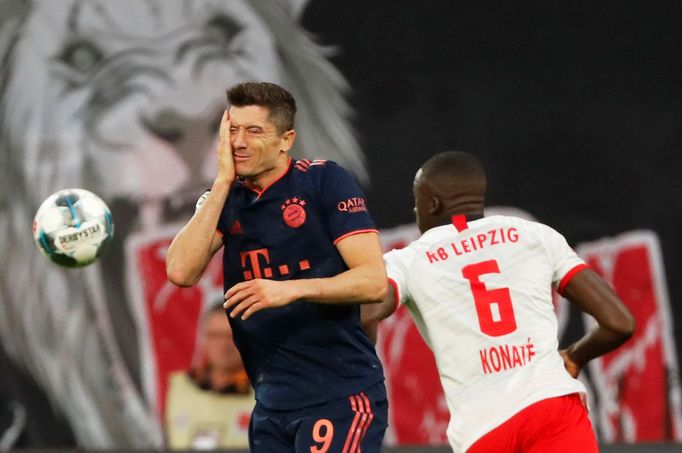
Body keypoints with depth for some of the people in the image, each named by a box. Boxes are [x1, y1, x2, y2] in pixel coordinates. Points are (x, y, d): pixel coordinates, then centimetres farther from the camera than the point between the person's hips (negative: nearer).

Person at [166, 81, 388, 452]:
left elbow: (374, 281, -12)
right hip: (271, 404, 6)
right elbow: (181, 272, -7)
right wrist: (222, 183, -6)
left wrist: (292, 289, -26)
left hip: (341, 397, -6)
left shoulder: (325, 181, -5)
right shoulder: (224, 199, 10)